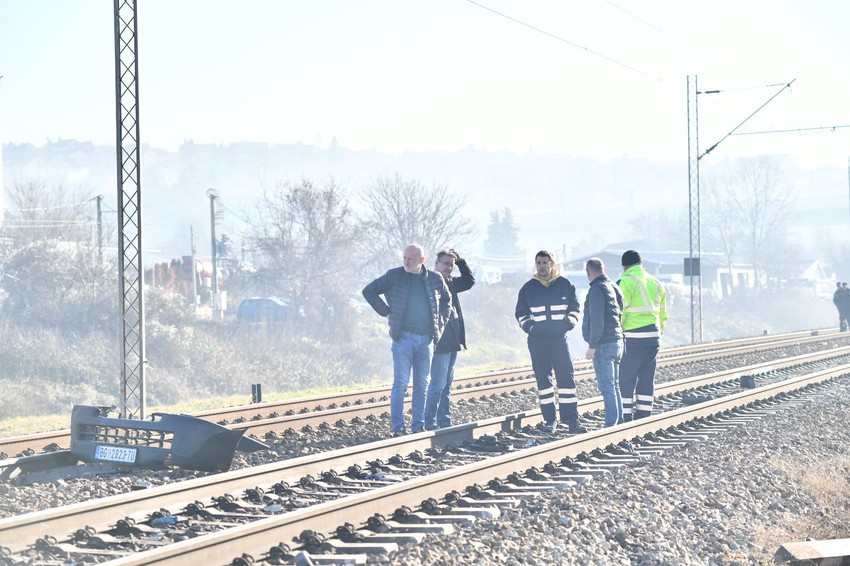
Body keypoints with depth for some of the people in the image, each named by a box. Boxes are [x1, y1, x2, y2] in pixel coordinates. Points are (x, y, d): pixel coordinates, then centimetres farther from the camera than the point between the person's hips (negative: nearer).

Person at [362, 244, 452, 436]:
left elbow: (446, 300, 24)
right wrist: (386, 312, -3)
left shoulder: (435, 279, 7)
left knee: (422, 385, 8)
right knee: (400, 383, -7)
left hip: (426, 339, 4)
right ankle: (397, 427, -6)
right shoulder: (394, 276, -2)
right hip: (404, 337, -4)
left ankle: (418, 426, 14)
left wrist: (441, 324, 13)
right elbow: (368, 291, 4)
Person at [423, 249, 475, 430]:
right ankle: (430, 423, -5)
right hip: (441, 344, -9)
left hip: (452, 342, 9)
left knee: (447, 384, 13)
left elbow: (469, 281, 29)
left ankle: (445, 422, 19)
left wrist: (460, 260, 16)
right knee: (438, 384, -8)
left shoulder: (450, 282, 14)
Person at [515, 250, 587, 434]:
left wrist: (568, 323, -7)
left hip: (560, 338, -1)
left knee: (566, 377, -7)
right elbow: (521, 313, 14)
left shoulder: (565, 285, 6)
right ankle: (549, 419, 8)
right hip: (537, 340, 1)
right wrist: (529, 326, -5)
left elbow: (574, 308, 11)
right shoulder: (528, 288, 8)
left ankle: (572, 419, -5)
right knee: (543, 379, 2)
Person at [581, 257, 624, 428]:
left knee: (607, 387, -9)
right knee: (614, 386, 15)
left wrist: (592, 345, -17)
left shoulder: (597, 290, -14)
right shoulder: (614, 288, 14)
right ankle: (619, 421, 17)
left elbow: (597, 320, -20)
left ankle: (611, 423, -11)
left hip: (603, 345, -9)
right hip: (617, 342, 9)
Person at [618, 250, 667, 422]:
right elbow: (663, 314, 18)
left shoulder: (625, 281, -8)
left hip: (633, 338, -7)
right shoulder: (656, 283, 15)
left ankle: (625, 418, -7)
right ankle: (643, 416, 13)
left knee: (626, 379, -4)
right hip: (653, 337, 7)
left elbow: (620, 311, -14)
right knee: (647, 379, 11)